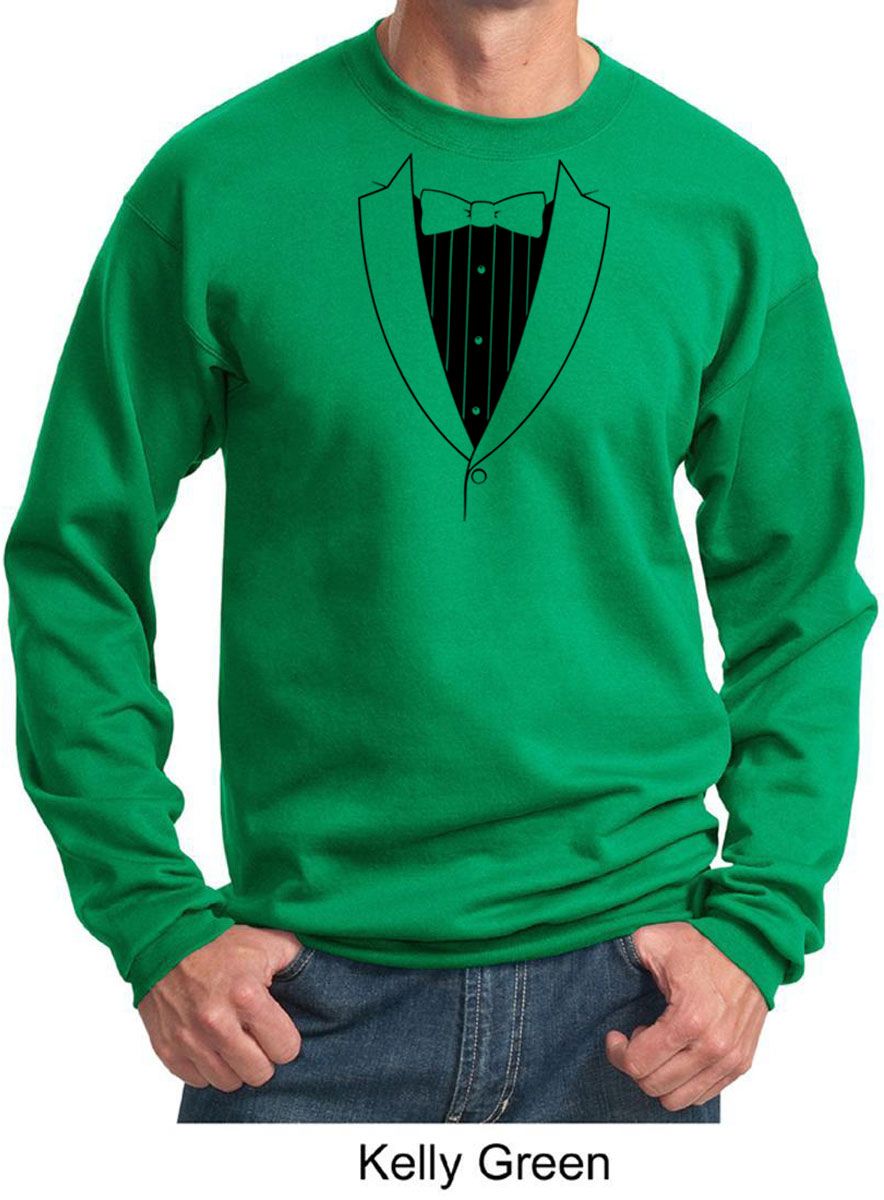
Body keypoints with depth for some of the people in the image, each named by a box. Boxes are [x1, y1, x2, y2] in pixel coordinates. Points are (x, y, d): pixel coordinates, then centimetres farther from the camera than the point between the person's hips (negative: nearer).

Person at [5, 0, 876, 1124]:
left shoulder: (731, 200, -1)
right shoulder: (214, 184, -5)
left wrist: (759, 924, -4)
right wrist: (155, 918, -6)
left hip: (628, 961, 2)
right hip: (308, 977, -1)